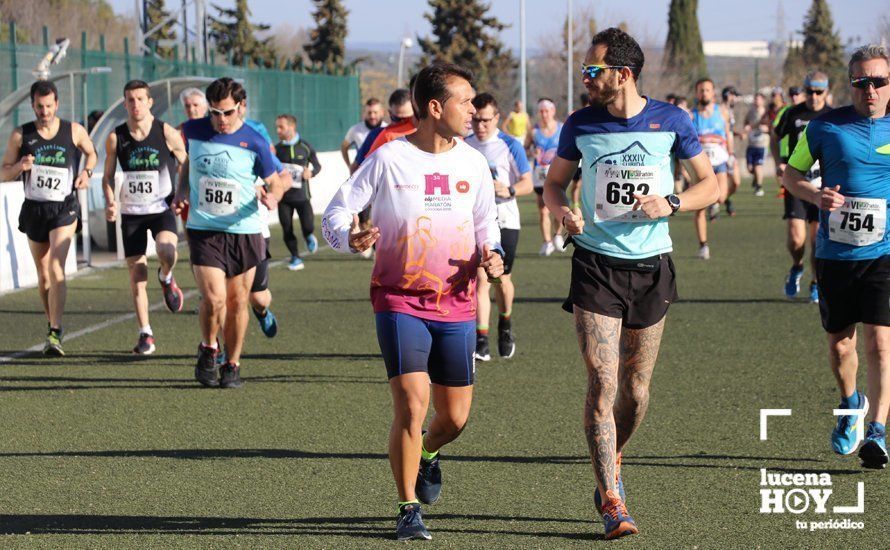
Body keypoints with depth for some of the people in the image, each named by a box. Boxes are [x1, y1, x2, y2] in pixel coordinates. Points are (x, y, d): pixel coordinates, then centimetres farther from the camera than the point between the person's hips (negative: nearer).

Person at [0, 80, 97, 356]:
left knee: (56, 269, -19)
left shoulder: (74, 131, -2)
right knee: (43, 275, 11)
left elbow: (91, 152, 19)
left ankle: (55, 333, -21)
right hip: (34, 209, 3)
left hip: (64, 209, -3)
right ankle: (52, 327, 28)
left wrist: (87, 172, -1)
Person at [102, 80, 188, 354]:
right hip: (131, 213, 2)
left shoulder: (167, 133, -7)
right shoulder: (115, 137, -1)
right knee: (137, 274, 0)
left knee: (166, 252, -32)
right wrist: (110, 202, -7)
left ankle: (166, 278, 5)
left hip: (162, 209, -2)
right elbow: (108, 176, 10)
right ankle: (145, 334, 13)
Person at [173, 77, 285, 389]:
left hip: (244, 231, 0)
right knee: (213, 298, -15)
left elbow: (275, 183, 3)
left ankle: (232, 365, 23)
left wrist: (272, 196, -19)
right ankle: (208, 350, 12)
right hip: (203, 231, 0)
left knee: (237, 301, 6)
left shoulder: (254, 142, -6)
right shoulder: (193, 131, 0)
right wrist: (182, 192, 8)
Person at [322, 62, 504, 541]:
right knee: (411, 403, -16)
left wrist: (490, 255, -4)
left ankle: (428, 453, 43)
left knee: (455, 416, 6)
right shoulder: (388, 158, -7)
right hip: (401, 302, -4)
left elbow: (486, 224, 18)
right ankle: (409, 511, -1)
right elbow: (335, 213, -3)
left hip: (456, 305, 4)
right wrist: (350, 238, -25)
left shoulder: (473, 163, 5)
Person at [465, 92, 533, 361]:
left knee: (501, 278, 7)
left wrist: (508, 190, -23)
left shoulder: (510, 145, -4)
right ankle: (481, 341, -18)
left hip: (505, 221, -1)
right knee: (480, 278, -12)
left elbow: (527, 183, -5)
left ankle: (505, 324, 38)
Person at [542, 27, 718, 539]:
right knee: (602, 382, -12)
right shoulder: (581, 125, 1)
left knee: (636, 390, 9)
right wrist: (564, 210, -9)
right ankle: (613, 502, -10)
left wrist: (671, 203, -13)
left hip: (651, 267, 1)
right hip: (596, 265, -1)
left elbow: (711, 184, 6)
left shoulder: (670, 121, -1)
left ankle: (610, 467, 36)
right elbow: (554, 183, 14)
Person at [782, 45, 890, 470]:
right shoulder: (825, 127, 0)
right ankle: (851, 404, 39)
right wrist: (816, 195, -11)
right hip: (835, 254, 1)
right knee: (839, 343, 11)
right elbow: (790, 175, 9)